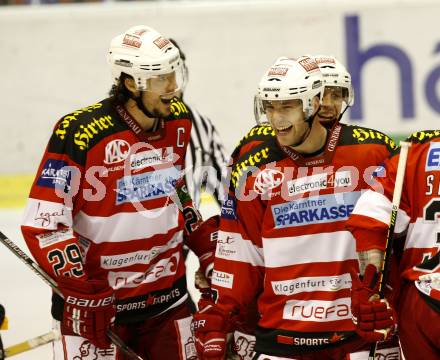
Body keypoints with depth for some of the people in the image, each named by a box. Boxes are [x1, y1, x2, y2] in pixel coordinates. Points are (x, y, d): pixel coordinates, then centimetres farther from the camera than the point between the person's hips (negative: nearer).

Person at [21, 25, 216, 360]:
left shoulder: (180, 122, 1)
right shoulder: (79, 133, -19)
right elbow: (43, 223, -19)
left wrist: (207, 251, 17)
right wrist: (83, 293, -21)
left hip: (168, 294, 6)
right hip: (97, 296, -6)